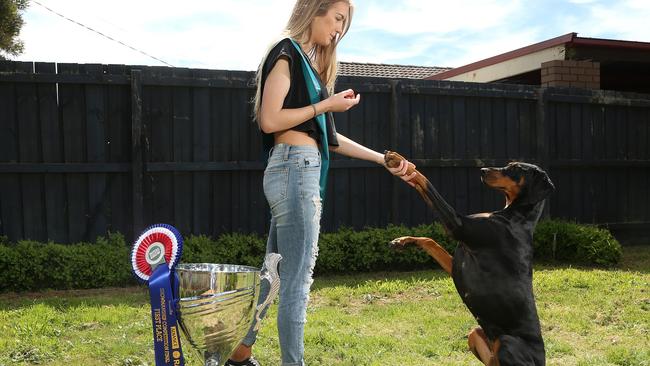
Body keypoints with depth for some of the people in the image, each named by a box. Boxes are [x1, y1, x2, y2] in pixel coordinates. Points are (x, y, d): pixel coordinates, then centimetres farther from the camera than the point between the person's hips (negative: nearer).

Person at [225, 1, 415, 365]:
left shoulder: (308, 62, 21)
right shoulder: (287, 52, -5)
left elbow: (327, 136, 19)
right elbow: (269, 120, -16)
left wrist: (384, 159, 17)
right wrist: (326, 105, -9)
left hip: (299, 172, 10)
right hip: (294, 170, -10)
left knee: (273, 272, 15)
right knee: (297, 280, -6)